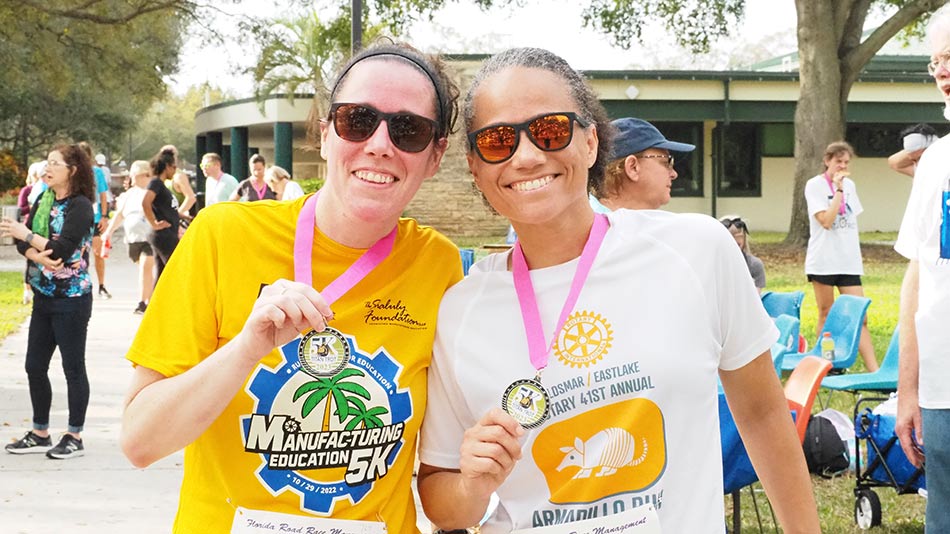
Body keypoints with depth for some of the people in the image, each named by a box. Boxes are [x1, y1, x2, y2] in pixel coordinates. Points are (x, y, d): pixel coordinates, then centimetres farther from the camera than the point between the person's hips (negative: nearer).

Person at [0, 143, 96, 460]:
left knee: (73, 368, 1)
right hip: (44, 297, 8)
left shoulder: (80, 206, -12)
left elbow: (63, 249, -22)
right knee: (35, 366, 10)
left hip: (72, 300, -8)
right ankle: (40, 434, 22)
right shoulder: (43, 201, 11)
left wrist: (26, 234, -16)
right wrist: (38, 255, -17)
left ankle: (75, 438, 10)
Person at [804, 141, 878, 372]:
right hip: (824, 260, -4)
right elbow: (826, 220, -16)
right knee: (826, 314, 4)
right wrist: (838, 188, -15)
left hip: (849, 261, 5)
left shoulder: (850, 185, 12)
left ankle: (873, 370, -8)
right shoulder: (815, 185, -6)